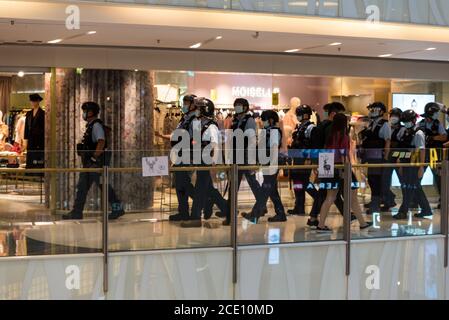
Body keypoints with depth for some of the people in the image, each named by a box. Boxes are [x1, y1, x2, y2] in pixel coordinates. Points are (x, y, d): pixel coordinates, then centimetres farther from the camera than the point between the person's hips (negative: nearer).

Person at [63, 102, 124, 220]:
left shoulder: (96, 125, -13)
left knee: (103, 185, -3)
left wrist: (94, 157, -25)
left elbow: (101, 142, -25)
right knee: (82, 187, 8)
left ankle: (118, 208, 7)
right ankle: (76, 212, 10)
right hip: (89, 163, 10)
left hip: (96, 162, -10)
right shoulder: (90, 126, 16)